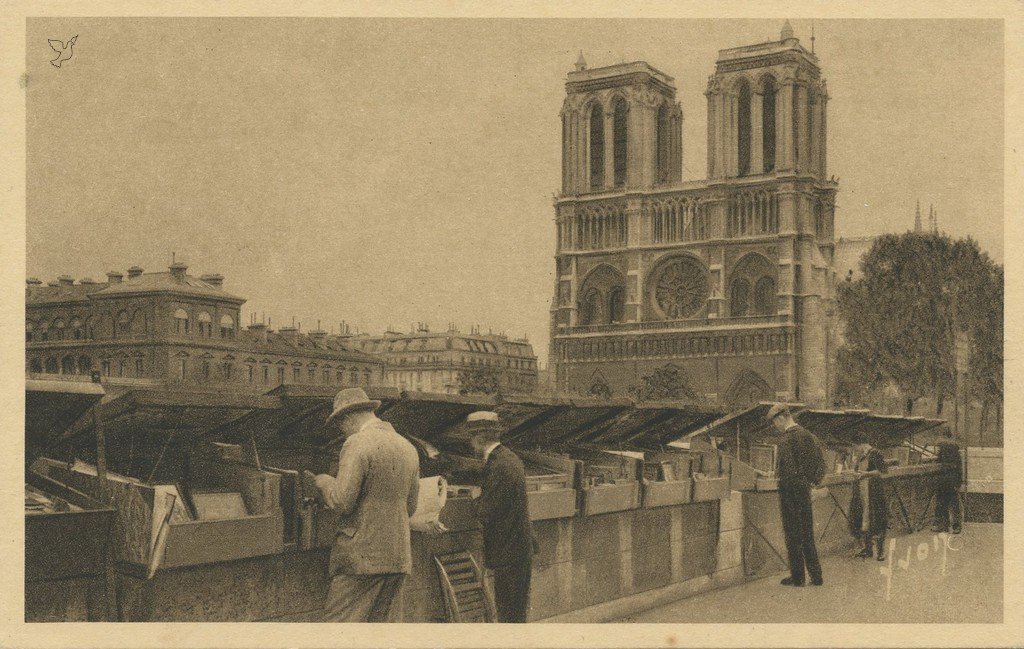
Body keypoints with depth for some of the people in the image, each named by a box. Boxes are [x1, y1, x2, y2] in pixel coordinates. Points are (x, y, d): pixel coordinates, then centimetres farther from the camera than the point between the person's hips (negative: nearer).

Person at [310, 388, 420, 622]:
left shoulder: (357, 444, -11)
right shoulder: (408, 447, 13)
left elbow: (341, 502, -16)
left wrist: (323, 481, 2)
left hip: (362, 557, -7)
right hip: (399, 558, 7)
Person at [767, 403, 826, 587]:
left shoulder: (787, 439, -16)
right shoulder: (807, 435, 9)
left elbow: (789, 469, -22)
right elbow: (820, 463, 11)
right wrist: (811, 481, 10)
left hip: (790, 490, -7)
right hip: (805, 489, 8)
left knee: (793, 535, 1)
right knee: (807, 534, 14)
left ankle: (797, 577, 6)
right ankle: (816, 576, 15)